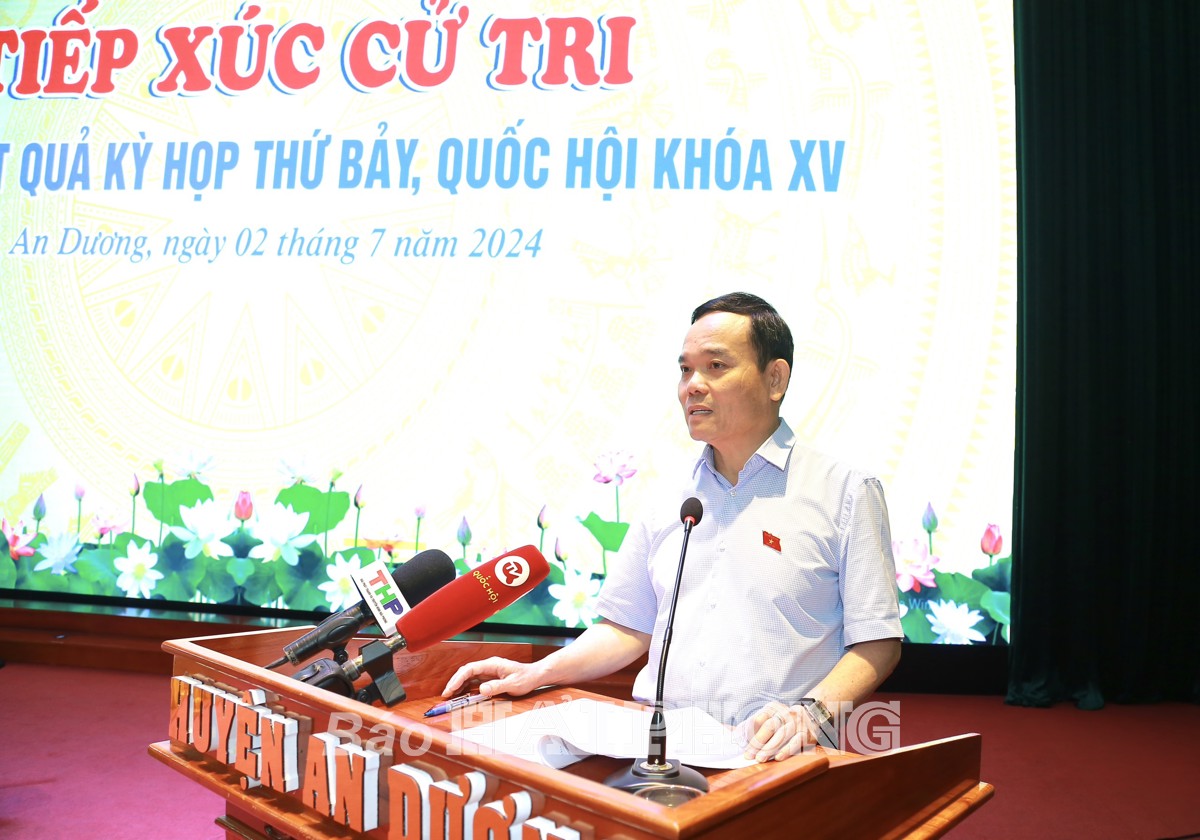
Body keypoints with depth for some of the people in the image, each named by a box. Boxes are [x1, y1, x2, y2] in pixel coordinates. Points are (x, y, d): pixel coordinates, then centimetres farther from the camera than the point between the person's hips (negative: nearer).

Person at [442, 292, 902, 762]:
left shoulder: (845, 492, 3)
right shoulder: (668, 501, 18)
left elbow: (877, 642, 0)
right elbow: (630, 629, 20)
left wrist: (813, 711, -17)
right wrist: (536, 673, 6)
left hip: (771, 759, -3)